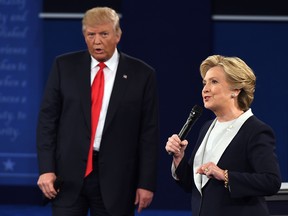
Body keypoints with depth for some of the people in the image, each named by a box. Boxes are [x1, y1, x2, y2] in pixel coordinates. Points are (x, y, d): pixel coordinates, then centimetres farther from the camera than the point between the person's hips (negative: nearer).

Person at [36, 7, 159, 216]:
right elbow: (48, 119, 4)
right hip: (69, 175, 1)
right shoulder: (64, 66, 4)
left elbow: (149, 133, 1)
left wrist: (146, 183, -3)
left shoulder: (142, 74, 1)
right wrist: (46, 169, -5)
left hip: (115, 179, 0)